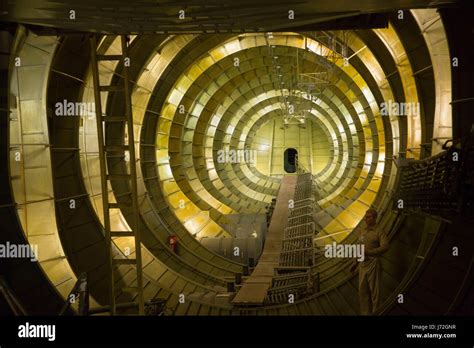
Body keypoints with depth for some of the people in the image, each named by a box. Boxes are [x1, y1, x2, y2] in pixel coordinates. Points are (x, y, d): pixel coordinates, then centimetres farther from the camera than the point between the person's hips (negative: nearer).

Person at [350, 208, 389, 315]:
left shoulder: (379, 232, -7)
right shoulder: (362, 232, 14)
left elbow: (385, 247, -20)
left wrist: (367, 253, -27)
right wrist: (355, 263, 19)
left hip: (373, 264, -6)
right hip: (363, 264, 6)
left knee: (374, 290, 1)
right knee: (362, 290, 9)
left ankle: (375, 312, 12)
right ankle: (365, 312, 20)